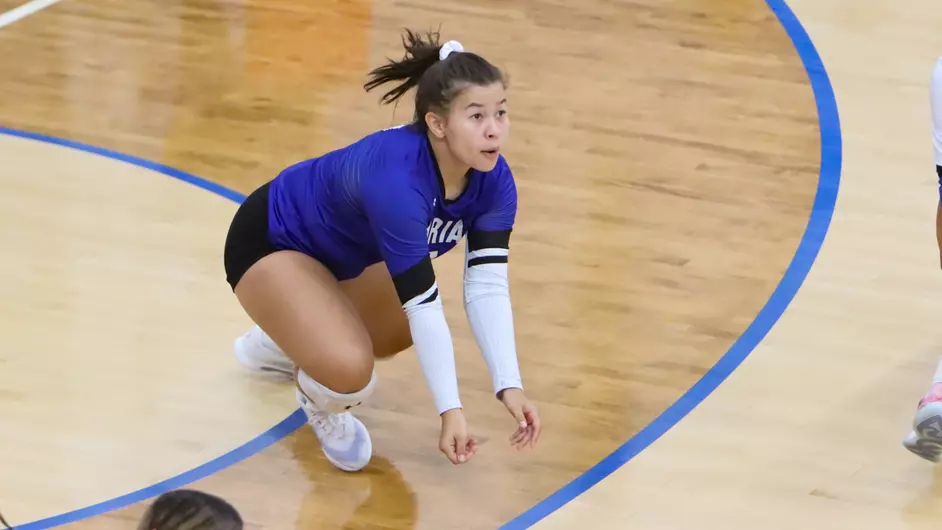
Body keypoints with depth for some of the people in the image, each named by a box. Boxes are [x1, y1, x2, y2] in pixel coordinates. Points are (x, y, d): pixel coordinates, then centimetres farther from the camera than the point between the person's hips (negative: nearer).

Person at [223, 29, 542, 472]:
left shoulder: (493, 180, -20)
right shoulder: (396, 180, -41)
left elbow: (487, 288, -21)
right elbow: (423, 305, -39)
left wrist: (509, 386, -31)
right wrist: (450, 410, -37)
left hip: (342, 249, 8)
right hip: (271, 243, -8)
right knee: (350, 369, -28)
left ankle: (279, 344, 41)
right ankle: (320, 403, 9)